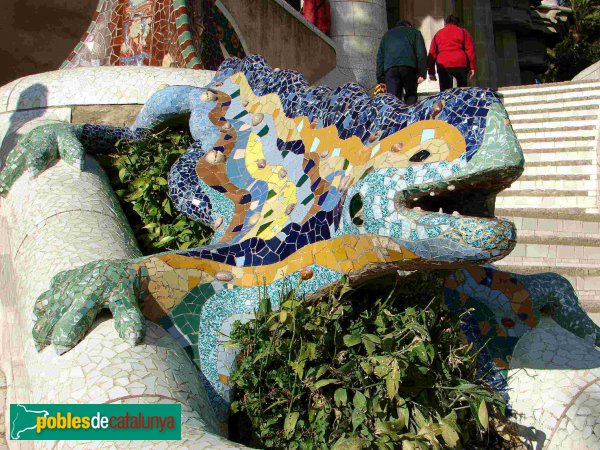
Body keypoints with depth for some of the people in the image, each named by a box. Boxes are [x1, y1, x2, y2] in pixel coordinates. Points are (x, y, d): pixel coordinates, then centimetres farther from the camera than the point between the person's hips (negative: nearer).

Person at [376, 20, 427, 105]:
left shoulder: (387, 34, 33)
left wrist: (381, 79, 19)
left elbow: (380, 57, 23)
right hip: (409, 66, -1)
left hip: (390, 68, 2)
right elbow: (421, 53, 9)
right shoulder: (414, 32, 25)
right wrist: (422, 73, 3)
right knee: (411, 96, 9)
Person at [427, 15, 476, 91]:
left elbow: (432, 53, 14)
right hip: (460, 64, -1)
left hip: (442, 65, 1)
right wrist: (472, 67, 5)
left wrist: (431, 71, 13)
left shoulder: (438, 34, 20)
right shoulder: (463, 32, 15)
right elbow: (470, 50, 5)